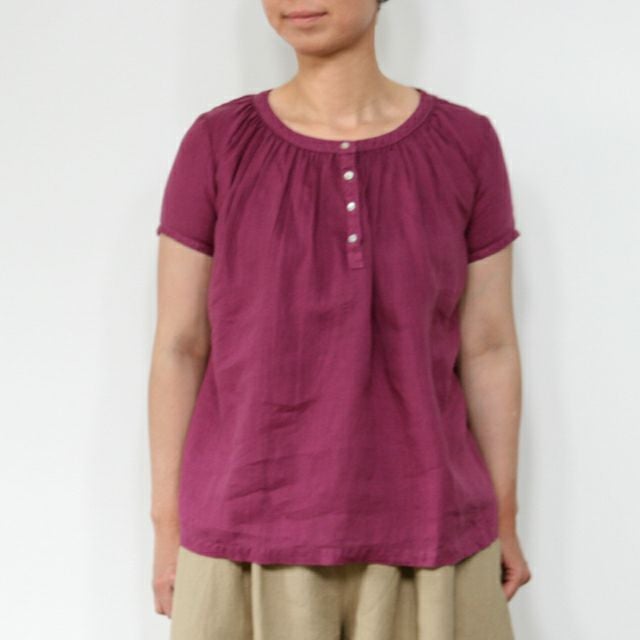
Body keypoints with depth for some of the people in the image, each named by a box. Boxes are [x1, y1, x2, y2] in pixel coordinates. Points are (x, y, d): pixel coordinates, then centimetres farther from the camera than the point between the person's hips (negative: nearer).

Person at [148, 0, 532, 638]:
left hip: (418, 526, 1)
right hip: (256, 530, -1)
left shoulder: (466, 144, -2)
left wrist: (503, 522, 5)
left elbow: (488, 346, 1)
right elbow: (178, 347, -2)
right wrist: (168, 530, -1)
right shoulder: (217, 145, -5)